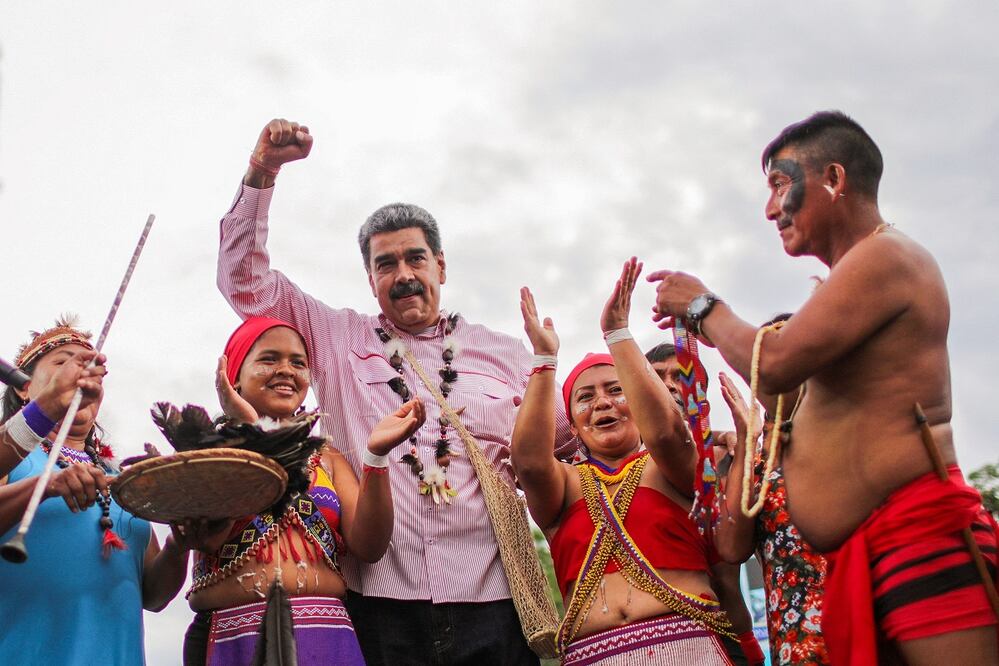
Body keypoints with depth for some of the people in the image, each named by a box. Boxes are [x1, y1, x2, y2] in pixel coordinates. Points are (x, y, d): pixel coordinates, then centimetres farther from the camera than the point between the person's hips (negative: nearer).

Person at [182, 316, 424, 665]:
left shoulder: (327, 459, 12)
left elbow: (368, 547, -1)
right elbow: (207, 537, -13)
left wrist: (376, 455, -13)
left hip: (327, 636, 3)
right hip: (235, 637, -3)